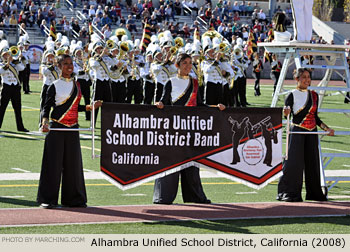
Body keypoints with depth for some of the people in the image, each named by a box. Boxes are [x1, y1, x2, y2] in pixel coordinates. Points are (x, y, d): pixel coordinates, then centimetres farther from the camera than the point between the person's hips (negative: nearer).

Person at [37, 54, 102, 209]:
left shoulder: (76, 85, 13)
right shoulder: (54, 86, -2)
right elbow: (46, 107, -3)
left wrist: (90, 107, 8)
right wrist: (44, 122, -19)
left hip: (73, 129, 5)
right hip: (57, 129, -5)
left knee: (73, 163, 6)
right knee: (54, 163, -4)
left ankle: (73, 198, 14)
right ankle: (47, 199, 2)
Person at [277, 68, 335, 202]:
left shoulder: (314, 95, 12)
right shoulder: (292, 96, -2)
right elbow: (286, 114, -5)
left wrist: (326, 128, 11)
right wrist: (286, 112, -27)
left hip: (312, 133, 5)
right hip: (297, 132, -5)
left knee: (312, 162, 6)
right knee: (294, 162, -9)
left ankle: (314, 192, 15)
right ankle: (289, 193, -4)